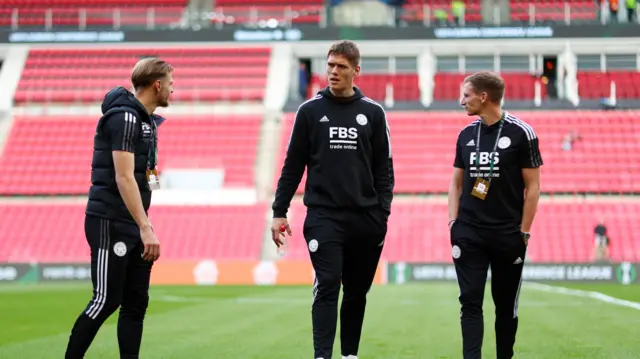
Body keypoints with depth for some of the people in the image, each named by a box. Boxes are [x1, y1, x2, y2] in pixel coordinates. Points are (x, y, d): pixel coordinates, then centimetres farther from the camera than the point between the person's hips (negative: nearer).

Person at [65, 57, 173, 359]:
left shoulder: (146, 120, 16)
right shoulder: (124, 117, -13)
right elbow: (124, 177, -20)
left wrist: (144, 228, 15)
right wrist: (146, 229, -23)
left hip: (133, 226, 9)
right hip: (110, 223, -9)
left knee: (136, 303, 6)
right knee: (107, 300, -8)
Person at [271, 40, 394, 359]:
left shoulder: (373, 113, 7)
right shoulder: (310, 111, 4)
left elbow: (384, 169, 8)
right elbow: (293, 166, 5)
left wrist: (383, 213, -2)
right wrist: (279, 211, 0)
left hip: (365, 219, 2)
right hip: (323, 216, -2)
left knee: (357, 293, 9)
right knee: (327, 286, -12)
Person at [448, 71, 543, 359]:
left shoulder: (521, 133, -6)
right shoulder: (466, 135, 7)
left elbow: (532, 187, -4)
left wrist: (524, 232, -8)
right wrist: (453, 222, 2)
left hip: (507, 235, -3)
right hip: (469, 233, 3)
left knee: (506, 305, 8)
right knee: (470, 301, -5)